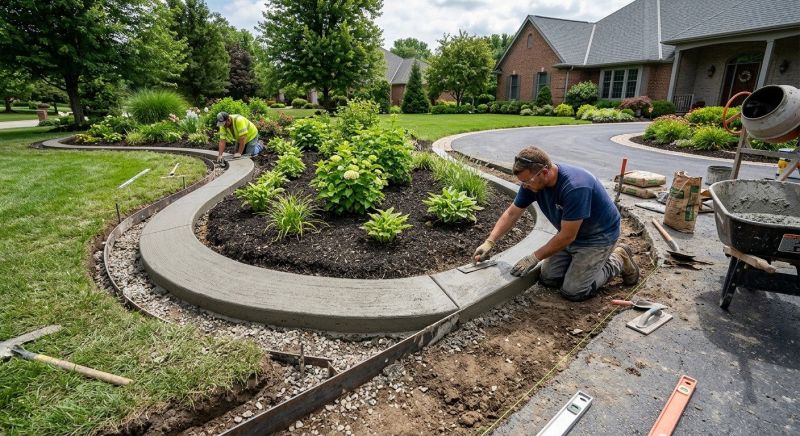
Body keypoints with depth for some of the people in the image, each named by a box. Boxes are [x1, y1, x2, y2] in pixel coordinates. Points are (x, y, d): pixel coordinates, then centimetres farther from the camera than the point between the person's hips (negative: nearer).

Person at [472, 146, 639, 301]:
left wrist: (534, 257, -20)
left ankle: (618, 260, 11)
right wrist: (489, 243, -13)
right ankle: (581, 260, 21)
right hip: (571, 232, 7)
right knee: (548, 279, 1)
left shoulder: (575, 187, -36)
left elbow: (567, 236, -29)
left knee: (572, 291, -9)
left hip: (598, 236, -7)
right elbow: (511, 214, -5)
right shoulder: (532, 181, -15)